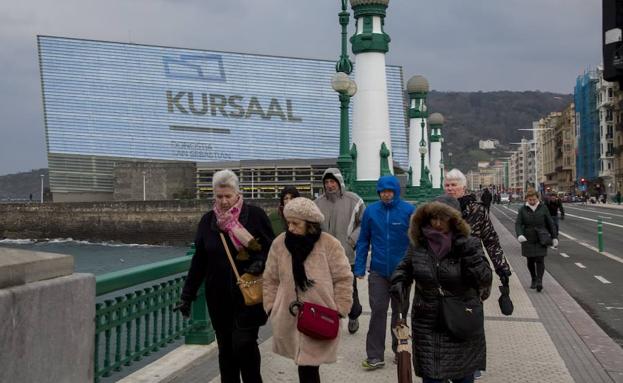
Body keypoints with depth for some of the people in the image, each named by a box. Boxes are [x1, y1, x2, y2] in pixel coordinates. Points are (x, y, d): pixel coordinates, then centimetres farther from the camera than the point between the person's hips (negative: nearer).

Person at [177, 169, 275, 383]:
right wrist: (187, 295, 8)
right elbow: (199, 261, 9)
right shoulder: (208, 221, 5)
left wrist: (260, 262, -21)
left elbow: (271, 248, 0)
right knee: (225, 347, 9)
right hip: (219, 296, 4)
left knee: (244, 342, -10)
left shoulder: (255, 215, -5)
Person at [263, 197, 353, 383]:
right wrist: (271, 307, 6)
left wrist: (339, 310, -5)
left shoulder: (329, 244, -8)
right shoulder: (279, 243, 0)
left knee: (309, 367, -6)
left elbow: (343, 279, -2)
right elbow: (271, 280, 9)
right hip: (289, 319, 3)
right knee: (304, 366, 8)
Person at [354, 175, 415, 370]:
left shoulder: (408, 211, -8)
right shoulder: (371, 211, -1)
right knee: (378, 311, -1)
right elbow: (363, 241, 3)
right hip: (378, 271, 1)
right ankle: (375, 356, 4)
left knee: (400, 311, 14)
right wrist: (359, 268, -2)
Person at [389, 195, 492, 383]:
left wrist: (470, 255, -23)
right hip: (428, 327, 2)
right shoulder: (418, 244, -1)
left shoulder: (468, 244, -8)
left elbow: (485, 281, -13)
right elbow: (405, 267, 15)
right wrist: (398, 281, -6)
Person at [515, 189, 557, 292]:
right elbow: (518, 224, -8)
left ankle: (539, 281, -12)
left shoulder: (543, 208, 2)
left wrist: (554, 237, 6)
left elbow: (550, 223, 7)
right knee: (530, 261, 8)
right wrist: (519, 235, -26)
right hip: (528, 240, 1)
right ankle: (533, 279, 25)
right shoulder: (523, 210, 0)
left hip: (541, 240, -1)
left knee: (540, 260, -10)